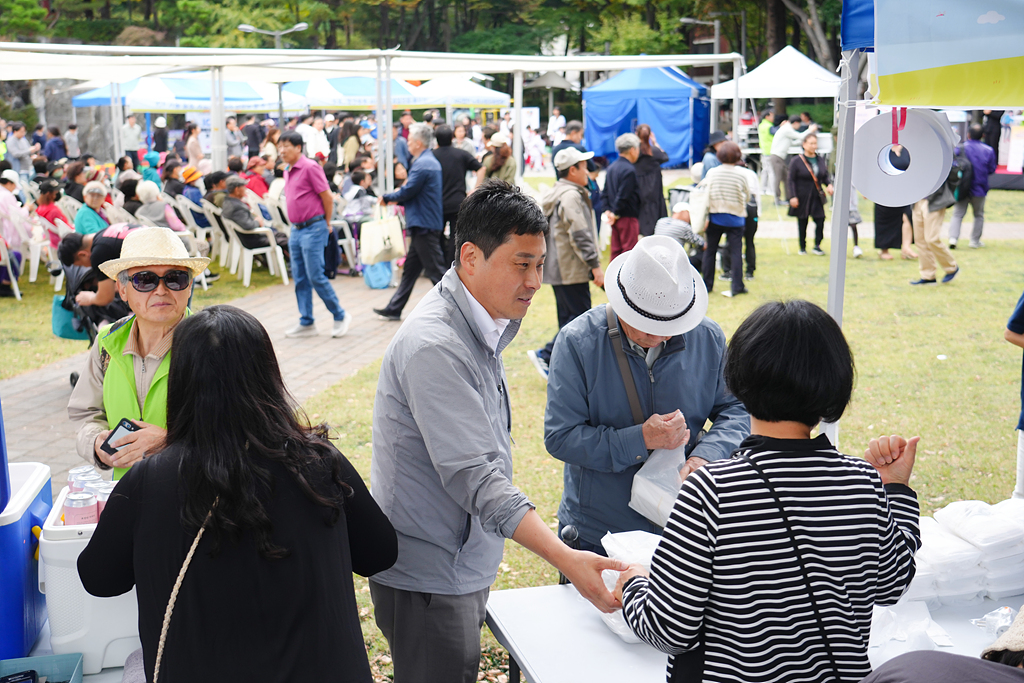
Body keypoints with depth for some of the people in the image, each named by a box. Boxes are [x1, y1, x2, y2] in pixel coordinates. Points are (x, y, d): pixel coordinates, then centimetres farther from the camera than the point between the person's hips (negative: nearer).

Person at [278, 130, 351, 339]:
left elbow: (327, 197, -10)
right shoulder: (288, 172, 15)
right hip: (296, 230, 8)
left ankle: (340, 316, 6)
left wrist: (327, 222, -1)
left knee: (316, 276, -8)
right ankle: (306, 323, 14)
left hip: (313, 229, -8)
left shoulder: (310, 167, -10)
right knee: (300, 279, 8)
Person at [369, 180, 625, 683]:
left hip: (464, 564, 9)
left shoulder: (481, 327, 7)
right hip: (428, 579, -9)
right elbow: (473, 477, -31)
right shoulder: (434, 347, -26)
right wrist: (564, 558, -35)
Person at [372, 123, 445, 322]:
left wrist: (387, 198, 0)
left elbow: (407, 192, -16)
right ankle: (394, 309, 22)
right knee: (410, 268, 14)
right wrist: (398, 199, 13)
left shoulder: (422, 164, -17)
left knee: (435, 270, -7)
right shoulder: (431, 161, 16)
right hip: (424, 224, 11)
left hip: (424, 224, -11)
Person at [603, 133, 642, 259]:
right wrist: (615, 214, -9)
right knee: (629, 250, -3)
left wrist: (608, 210, 7)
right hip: (628, 217, -8)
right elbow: (623, 196, -19)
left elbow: (605, 192, 12)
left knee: (616, 250, 12)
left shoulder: (611, 168, 11)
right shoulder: (629, 170, -16)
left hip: (617, 218, 8)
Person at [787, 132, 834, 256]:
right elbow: (791, 180, -7)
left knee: (820, 220, -9)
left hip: (817, 197, 3)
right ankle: (802, 248, 19)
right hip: (802, 198, -3)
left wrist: (829, 185, -4)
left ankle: (817, 246, 3)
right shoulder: (796, 161, -6)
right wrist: (793, 197, -14)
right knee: (802, 223, 6)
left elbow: (826, 176, 17)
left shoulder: (820, 161, 8)